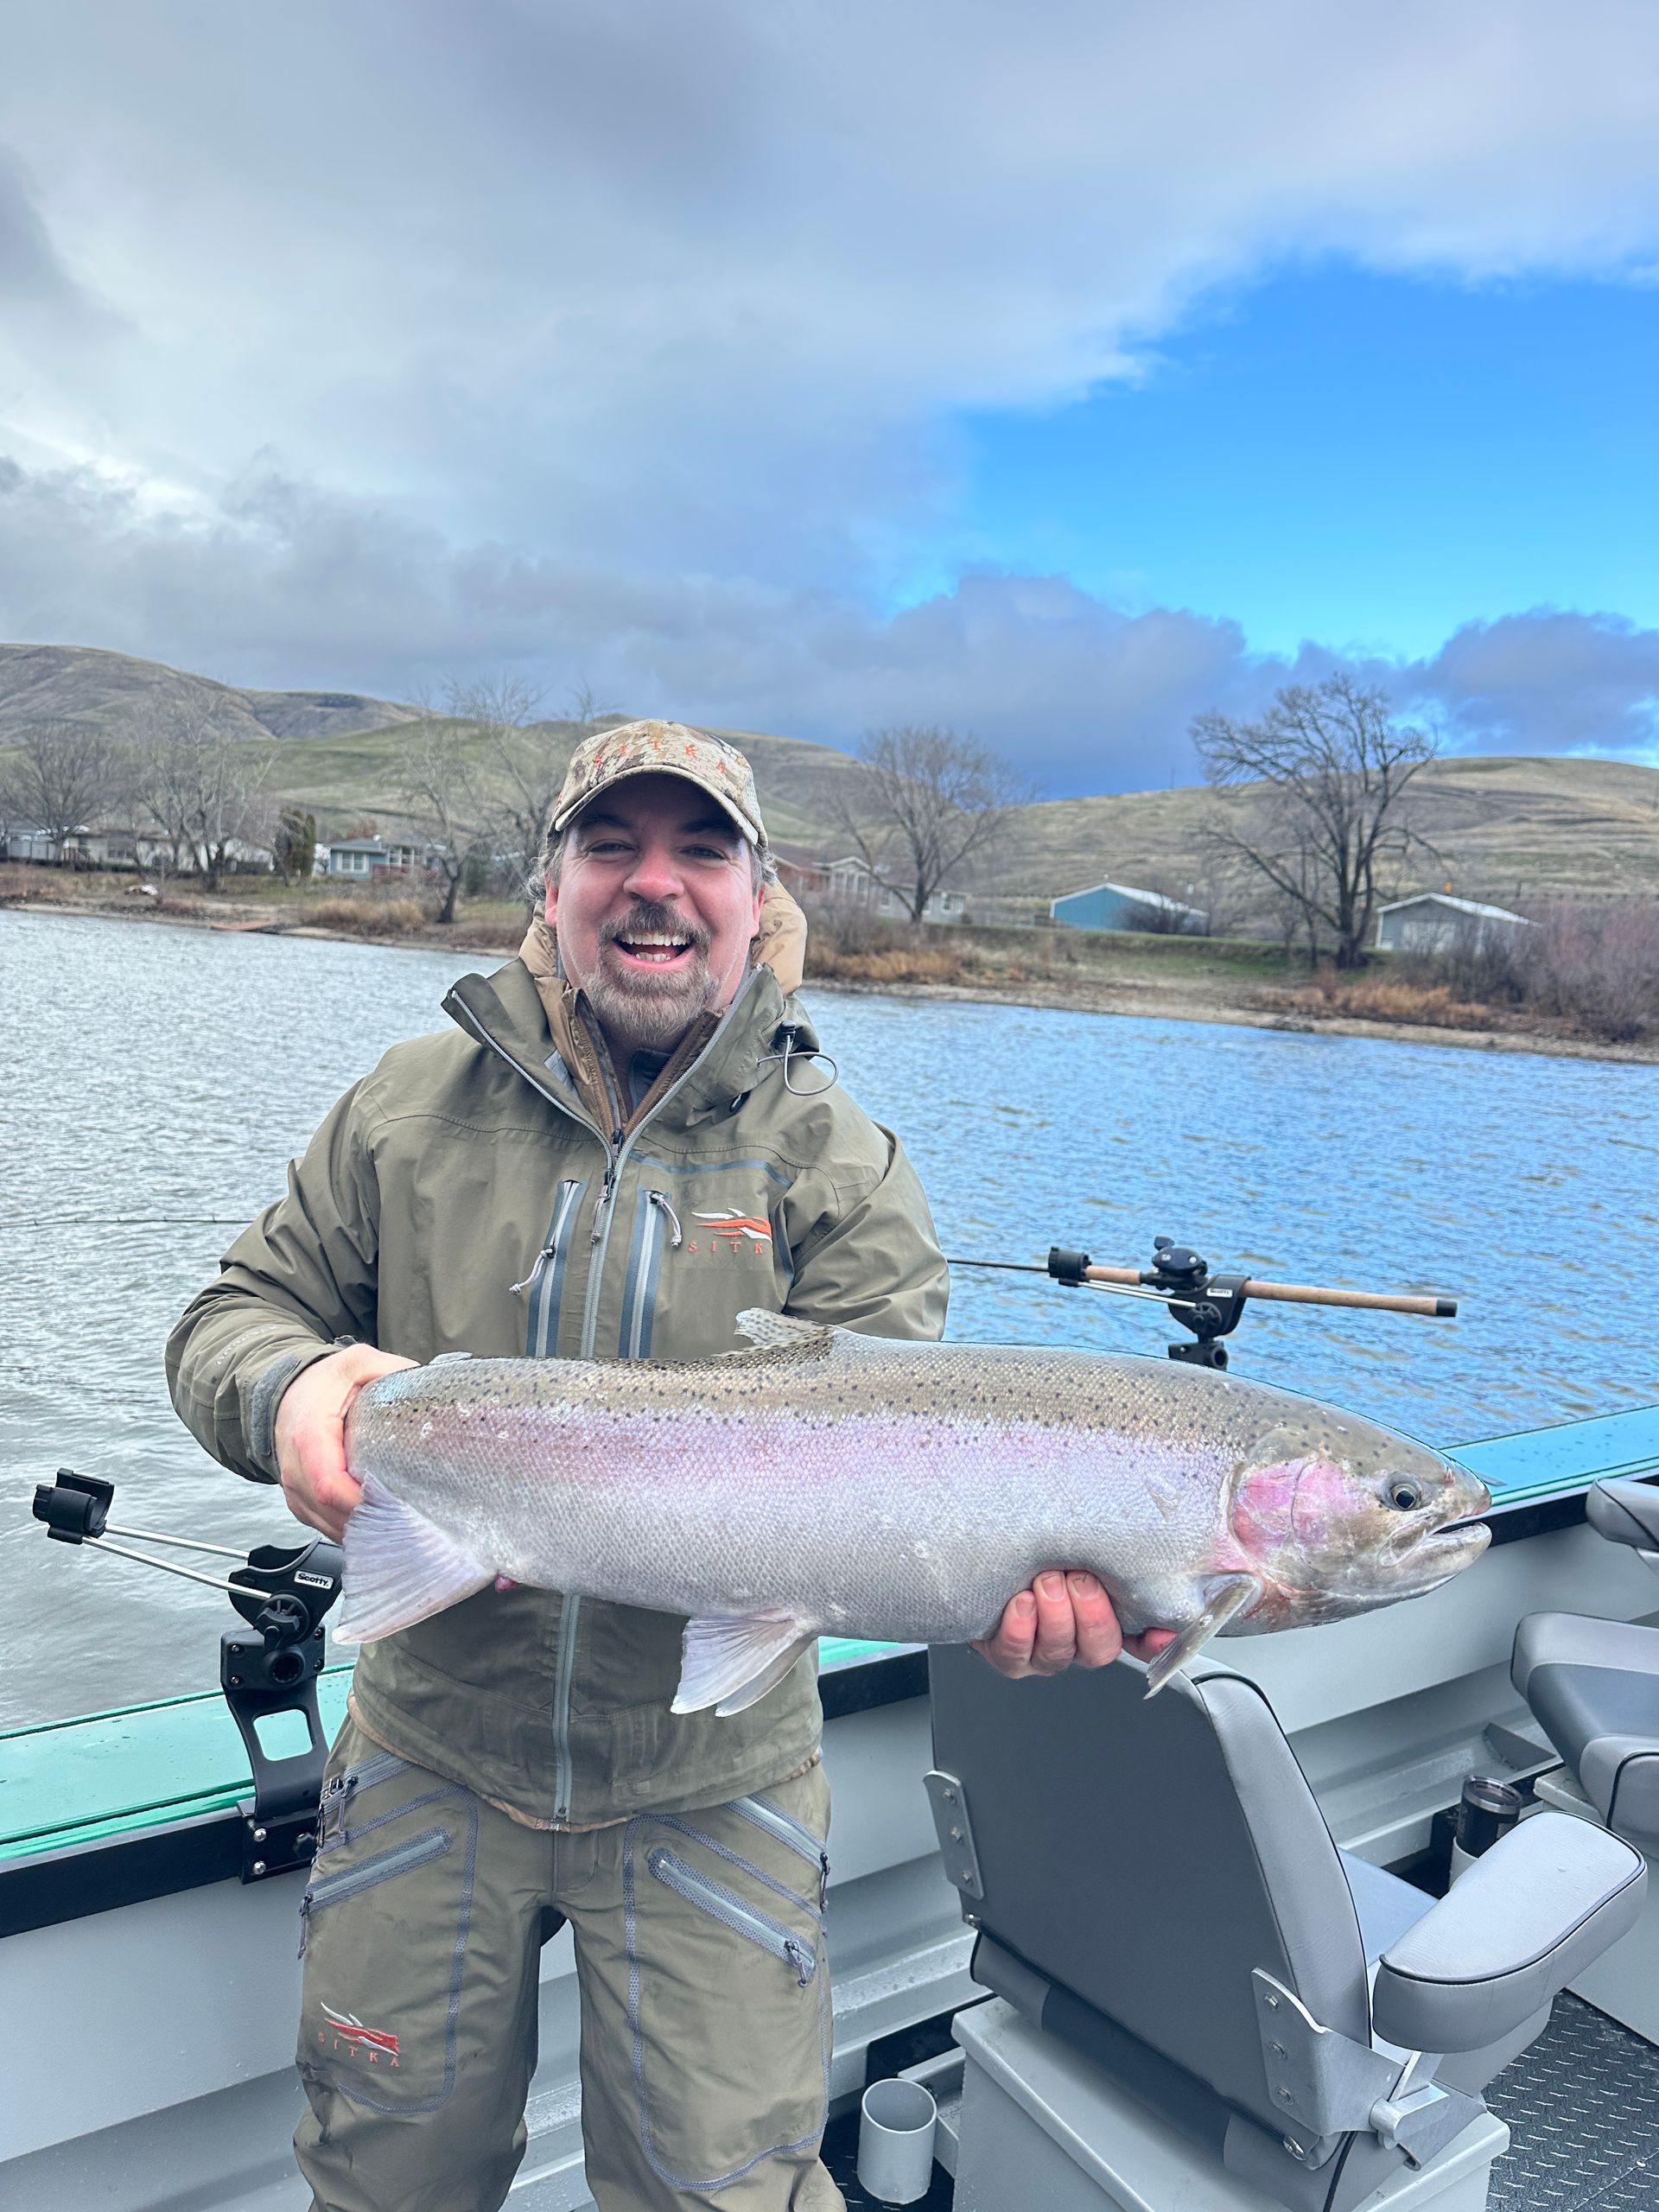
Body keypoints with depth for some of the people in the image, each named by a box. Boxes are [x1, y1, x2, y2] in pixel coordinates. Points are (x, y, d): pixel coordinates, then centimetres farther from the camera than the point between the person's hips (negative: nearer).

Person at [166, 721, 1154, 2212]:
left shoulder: (838, 1164, -8)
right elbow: (234, 1315, 2)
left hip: (711, 1794, -1)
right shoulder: (415, 1108, -2)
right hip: (433, 1764, 2)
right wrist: (288, 1388, -22)